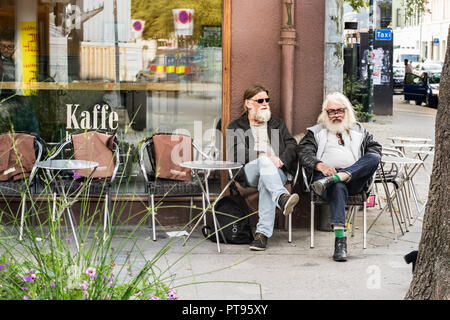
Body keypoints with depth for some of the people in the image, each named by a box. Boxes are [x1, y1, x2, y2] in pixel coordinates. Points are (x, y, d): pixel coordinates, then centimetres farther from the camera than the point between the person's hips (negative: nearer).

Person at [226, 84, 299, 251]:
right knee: (264, 162, -38)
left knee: (265, 182, -37)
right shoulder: (235, 127, 19)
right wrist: (263, 156, -15)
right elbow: (236, 153, 0)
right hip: (248, 172, -1)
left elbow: (292, 145, 14)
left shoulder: (277, 124, 28)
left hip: (277, 171, 1)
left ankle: (262, 233, -46)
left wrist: (281, 161, -8)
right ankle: (282, 198, -61)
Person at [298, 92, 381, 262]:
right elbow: (305, 153, 7)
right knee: (338, 188, -39)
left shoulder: (359, 131, 32)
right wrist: (320, 165, -14)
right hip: (325, 174, -2)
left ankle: (331, 180, -43)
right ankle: (340, 239, -50)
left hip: (355, 179, 2)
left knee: (374, 158, -28)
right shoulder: (315, 133, 23)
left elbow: (375, 147, 21)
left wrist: (368, 163, -2)